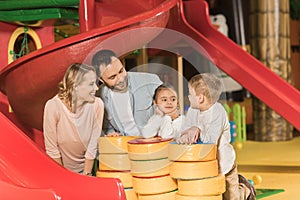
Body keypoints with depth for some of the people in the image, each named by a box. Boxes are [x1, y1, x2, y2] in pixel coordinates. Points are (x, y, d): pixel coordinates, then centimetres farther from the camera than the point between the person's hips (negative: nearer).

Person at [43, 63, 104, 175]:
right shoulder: (53, 106, -21)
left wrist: (86, 175, -8)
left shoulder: (97, 105, -17)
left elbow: (93, 146, -10)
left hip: (85, 167, 1)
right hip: (59, 169, -1)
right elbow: (52, 149, -13)